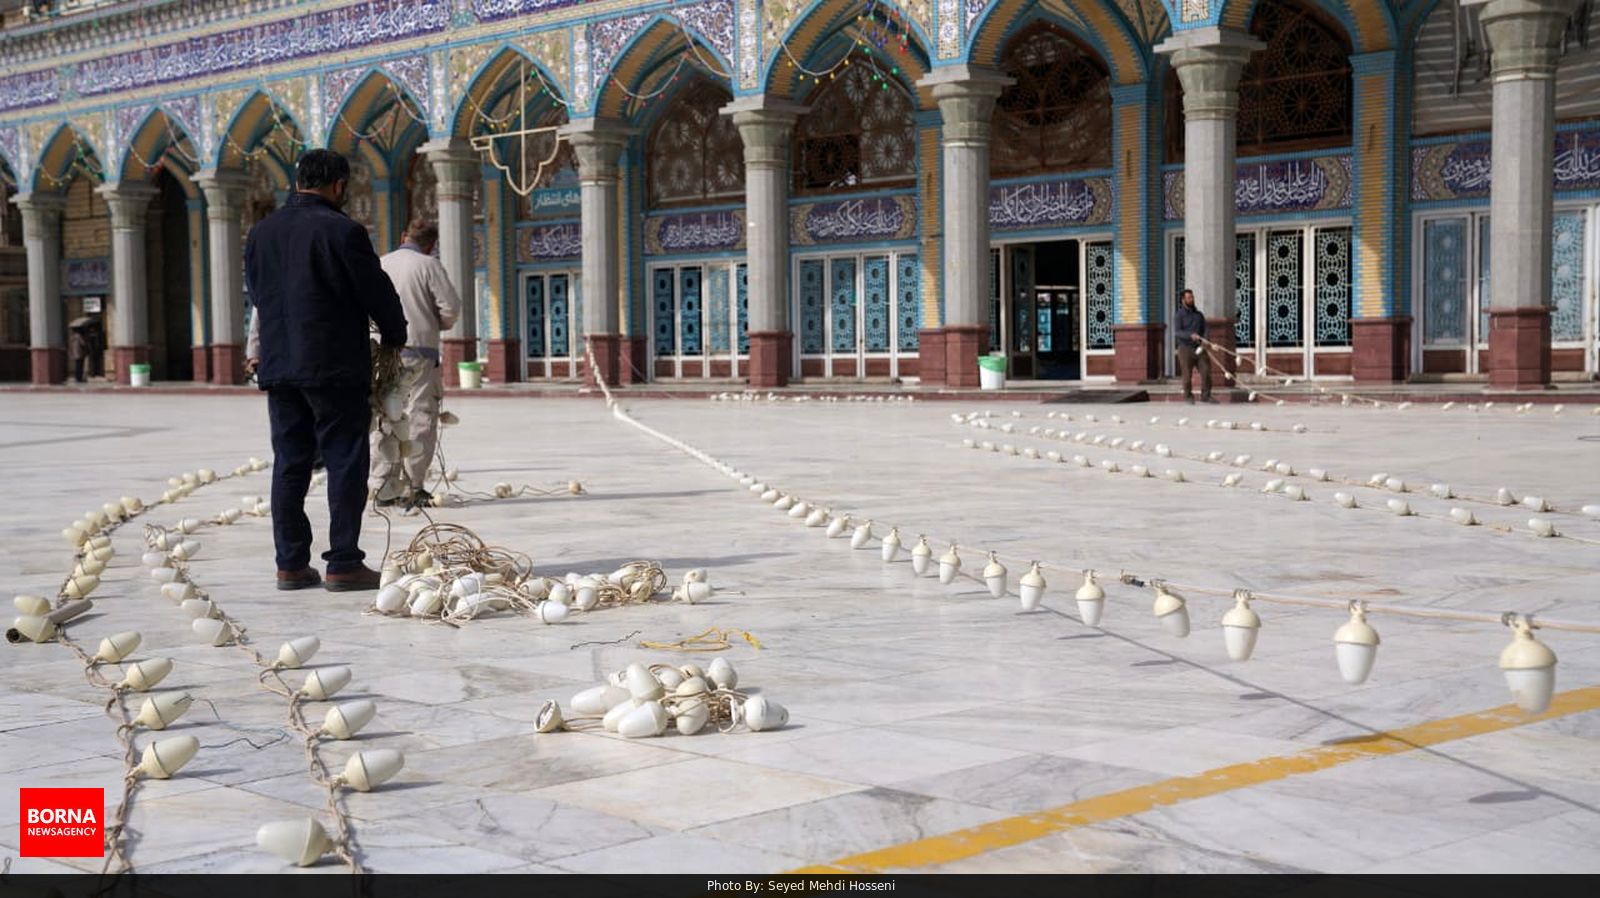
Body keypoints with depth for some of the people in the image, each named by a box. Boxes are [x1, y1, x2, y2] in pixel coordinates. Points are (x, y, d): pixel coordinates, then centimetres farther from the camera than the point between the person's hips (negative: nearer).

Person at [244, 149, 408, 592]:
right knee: (345, 462, -1)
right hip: (336, 368, -6)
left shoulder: (261, 233, 9)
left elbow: (256, 294, 16)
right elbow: (377, 291, -6)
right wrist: (394, 336, 12)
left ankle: (291, 563, 12)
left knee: (289, 464, 10)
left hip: (278, 367, 6)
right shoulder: (342, 231, -11)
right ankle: (344, 563, -2)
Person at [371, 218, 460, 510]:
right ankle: (412, 486, -1)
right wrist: (436, 325, 11)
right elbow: (451, 307, -8)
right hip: (419, 350, -4)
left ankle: (383, 486, 7)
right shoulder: (428, 265, -3)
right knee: (420, 418, 2)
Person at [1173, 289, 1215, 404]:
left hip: (1199, 348, 4)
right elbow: (1177, 333, -13)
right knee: (1187, 375, -1)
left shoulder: (1199, 314, 15)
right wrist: (1190, 335, -27)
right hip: (1185, 348, -4)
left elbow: (1204, 330, 16)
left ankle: (1205, 395, 5)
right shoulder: (1180, 315, -2)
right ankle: (1188, 397, 12)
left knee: (1206, 371, -4)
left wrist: (1203, 342, -4)